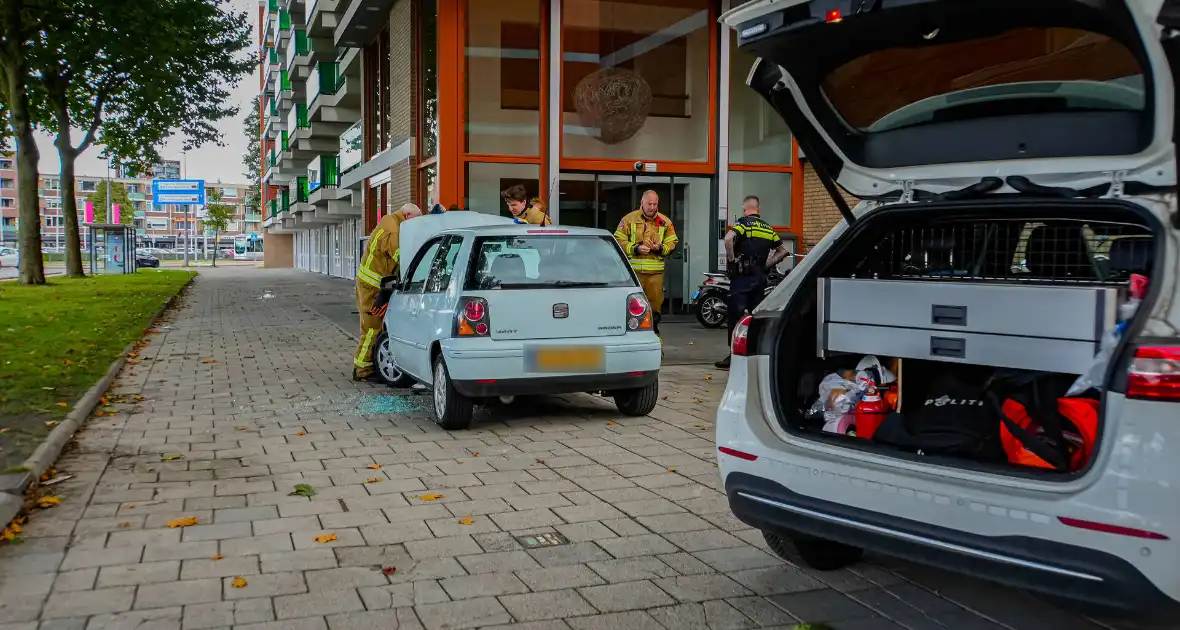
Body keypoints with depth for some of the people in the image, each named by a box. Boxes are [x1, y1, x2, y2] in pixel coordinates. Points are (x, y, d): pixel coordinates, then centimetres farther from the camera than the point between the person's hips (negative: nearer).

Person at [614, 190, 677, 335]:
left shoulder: (665, 222, 12)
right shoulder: (629, 219, 4)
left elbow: (672, 242, 15)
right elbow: (619, 241, 2)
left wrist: (660, 248, -5)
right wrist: (635, 248, -12)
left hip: (656, 270, 2)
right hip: (634, 270, -2)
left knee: (655, 301, 5)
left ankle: (653, 333, 18)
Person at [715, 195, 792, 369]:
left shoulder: (743, 224, -5)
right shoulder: (768, 229, 14)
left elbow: (728, 238, -25)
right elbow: (783, 250, 19)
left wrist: (731, 259, -14)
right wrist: (767, 264, 14)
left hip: (742, 276, -6)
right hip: (760, 277, 6)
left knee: (735, 316, -4)